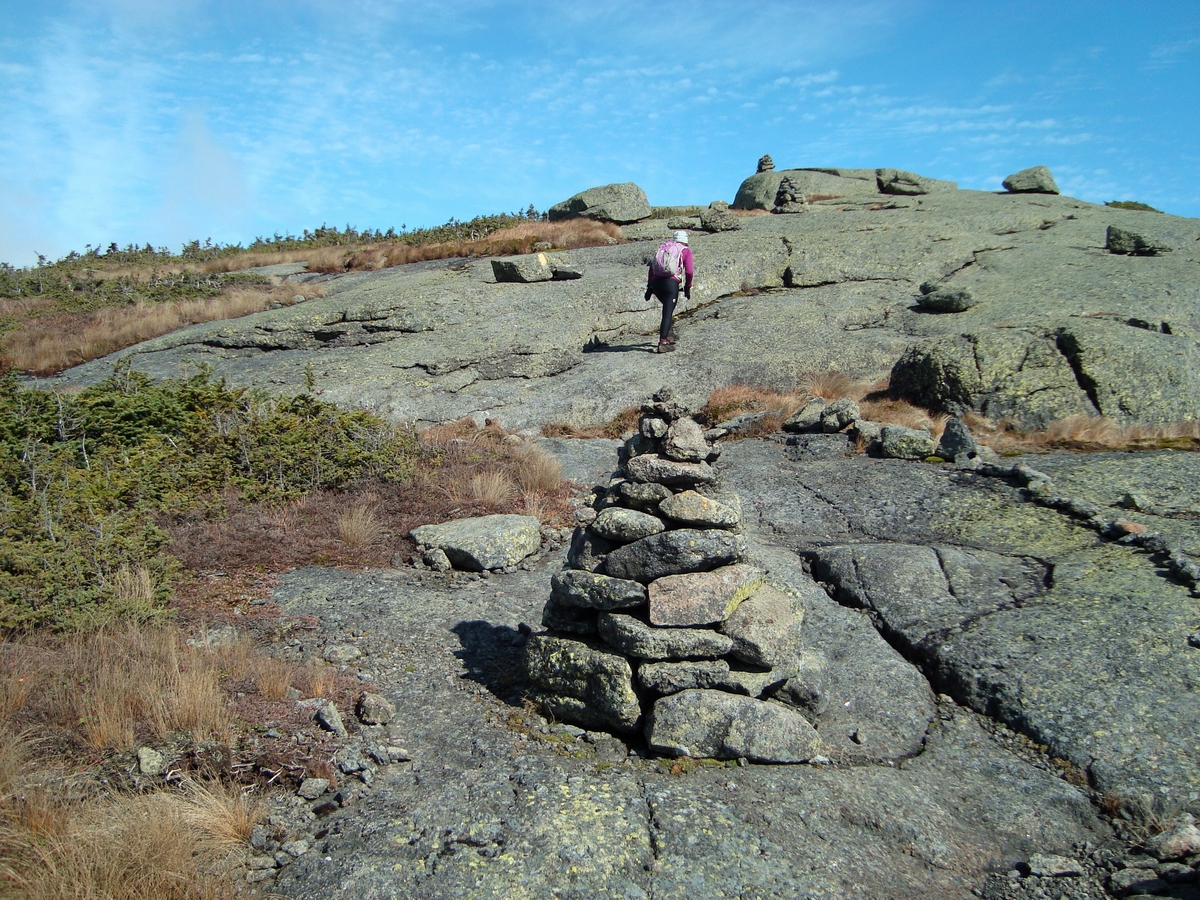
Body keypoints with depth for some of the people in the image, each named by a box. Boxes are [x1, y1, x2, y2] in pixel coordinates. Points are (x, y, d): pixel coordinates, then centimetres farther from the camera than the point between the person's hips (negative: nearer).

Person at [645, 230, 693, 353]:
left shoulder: (662, 248, 23)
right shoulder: (685, 251, 11)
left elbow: (651, 267, 15)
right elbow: (689, 271, -1)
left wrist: (649, 287, 15)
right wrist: (687, 287, 12)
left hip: (656, 282, 5)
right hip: (671, 283, -5)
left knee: (668, 308, 28)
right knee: (667, 313, -4)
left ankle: (668, 333, 28)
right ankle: (663, 343, -11)